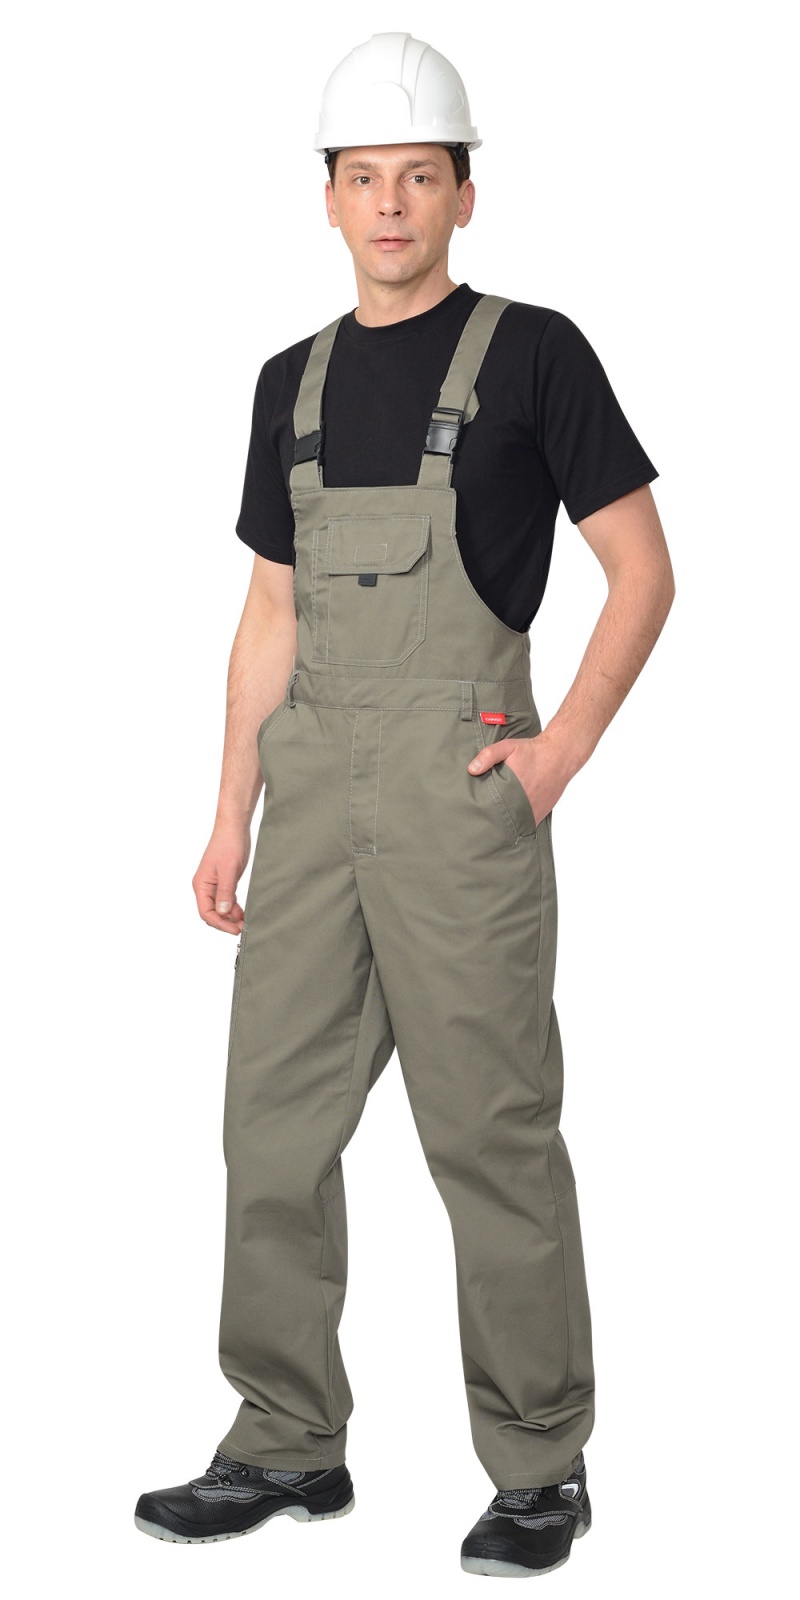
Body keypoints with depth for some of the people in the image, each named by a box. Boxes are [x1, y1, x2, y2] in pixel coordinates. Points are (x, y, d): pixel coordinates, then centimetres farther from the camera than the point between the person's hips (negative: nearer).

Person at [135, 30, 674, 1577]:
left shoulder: (530, 351, -2)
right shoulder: (295, 379, 15)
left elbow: (644, 569, -2)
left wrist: (562, 750, -11)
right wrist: (232, 817, 13)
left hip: (460, 776, -6)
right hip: (312, 779, 6)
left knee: (491, 1129, -3)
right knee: (275, 1118, 6)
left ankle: (540, 1468, 9)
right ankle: (289, 1444, 18)